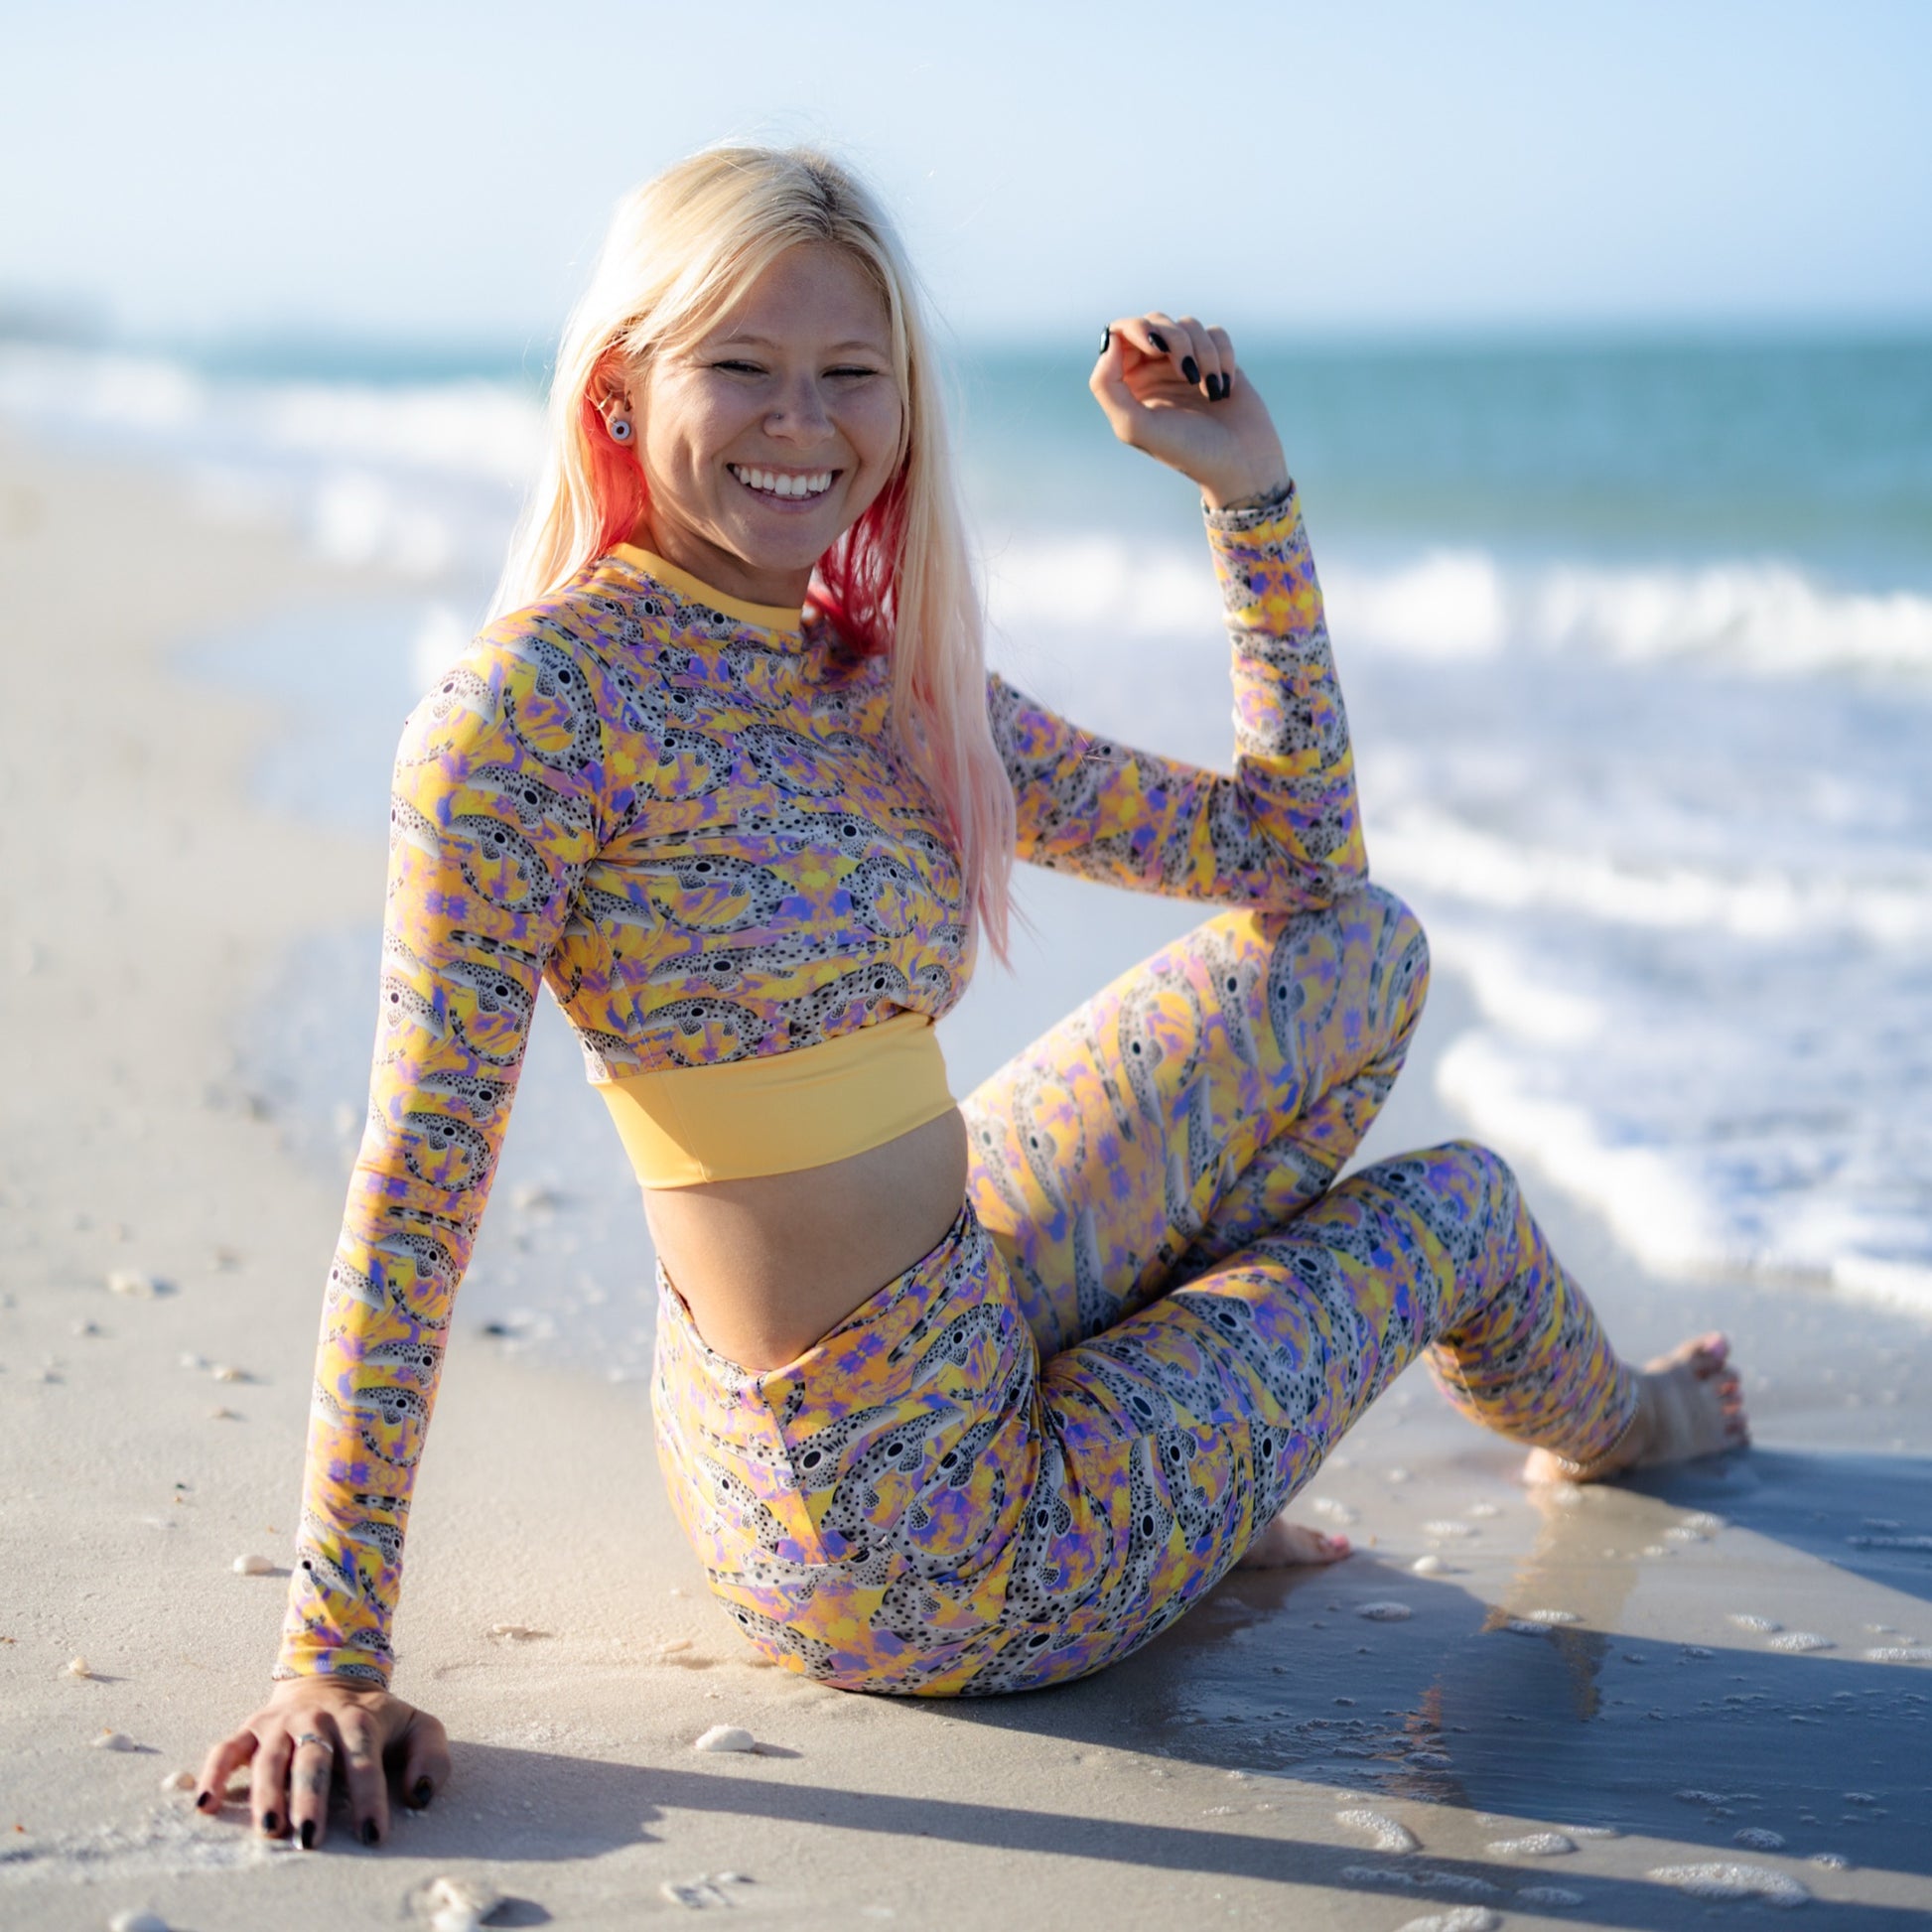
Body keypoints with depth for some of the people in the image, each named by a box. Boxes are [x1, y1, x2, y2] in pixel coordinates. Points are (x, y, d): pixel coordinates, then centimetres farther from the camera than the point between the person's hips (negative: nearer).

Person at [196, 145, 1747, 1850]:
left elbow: (1289, 849, 11)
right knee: (1454, 1204, 15)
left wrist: (1248, 491, 4)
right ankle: (1605, 1421, 53)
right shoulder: (542, 698, -21)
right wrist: (334, 1659, -21)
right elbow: (419, 1177, -22)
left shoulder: (895, 692, 3)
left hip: (973, 1327, 8)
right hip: (908, 1540, -8)